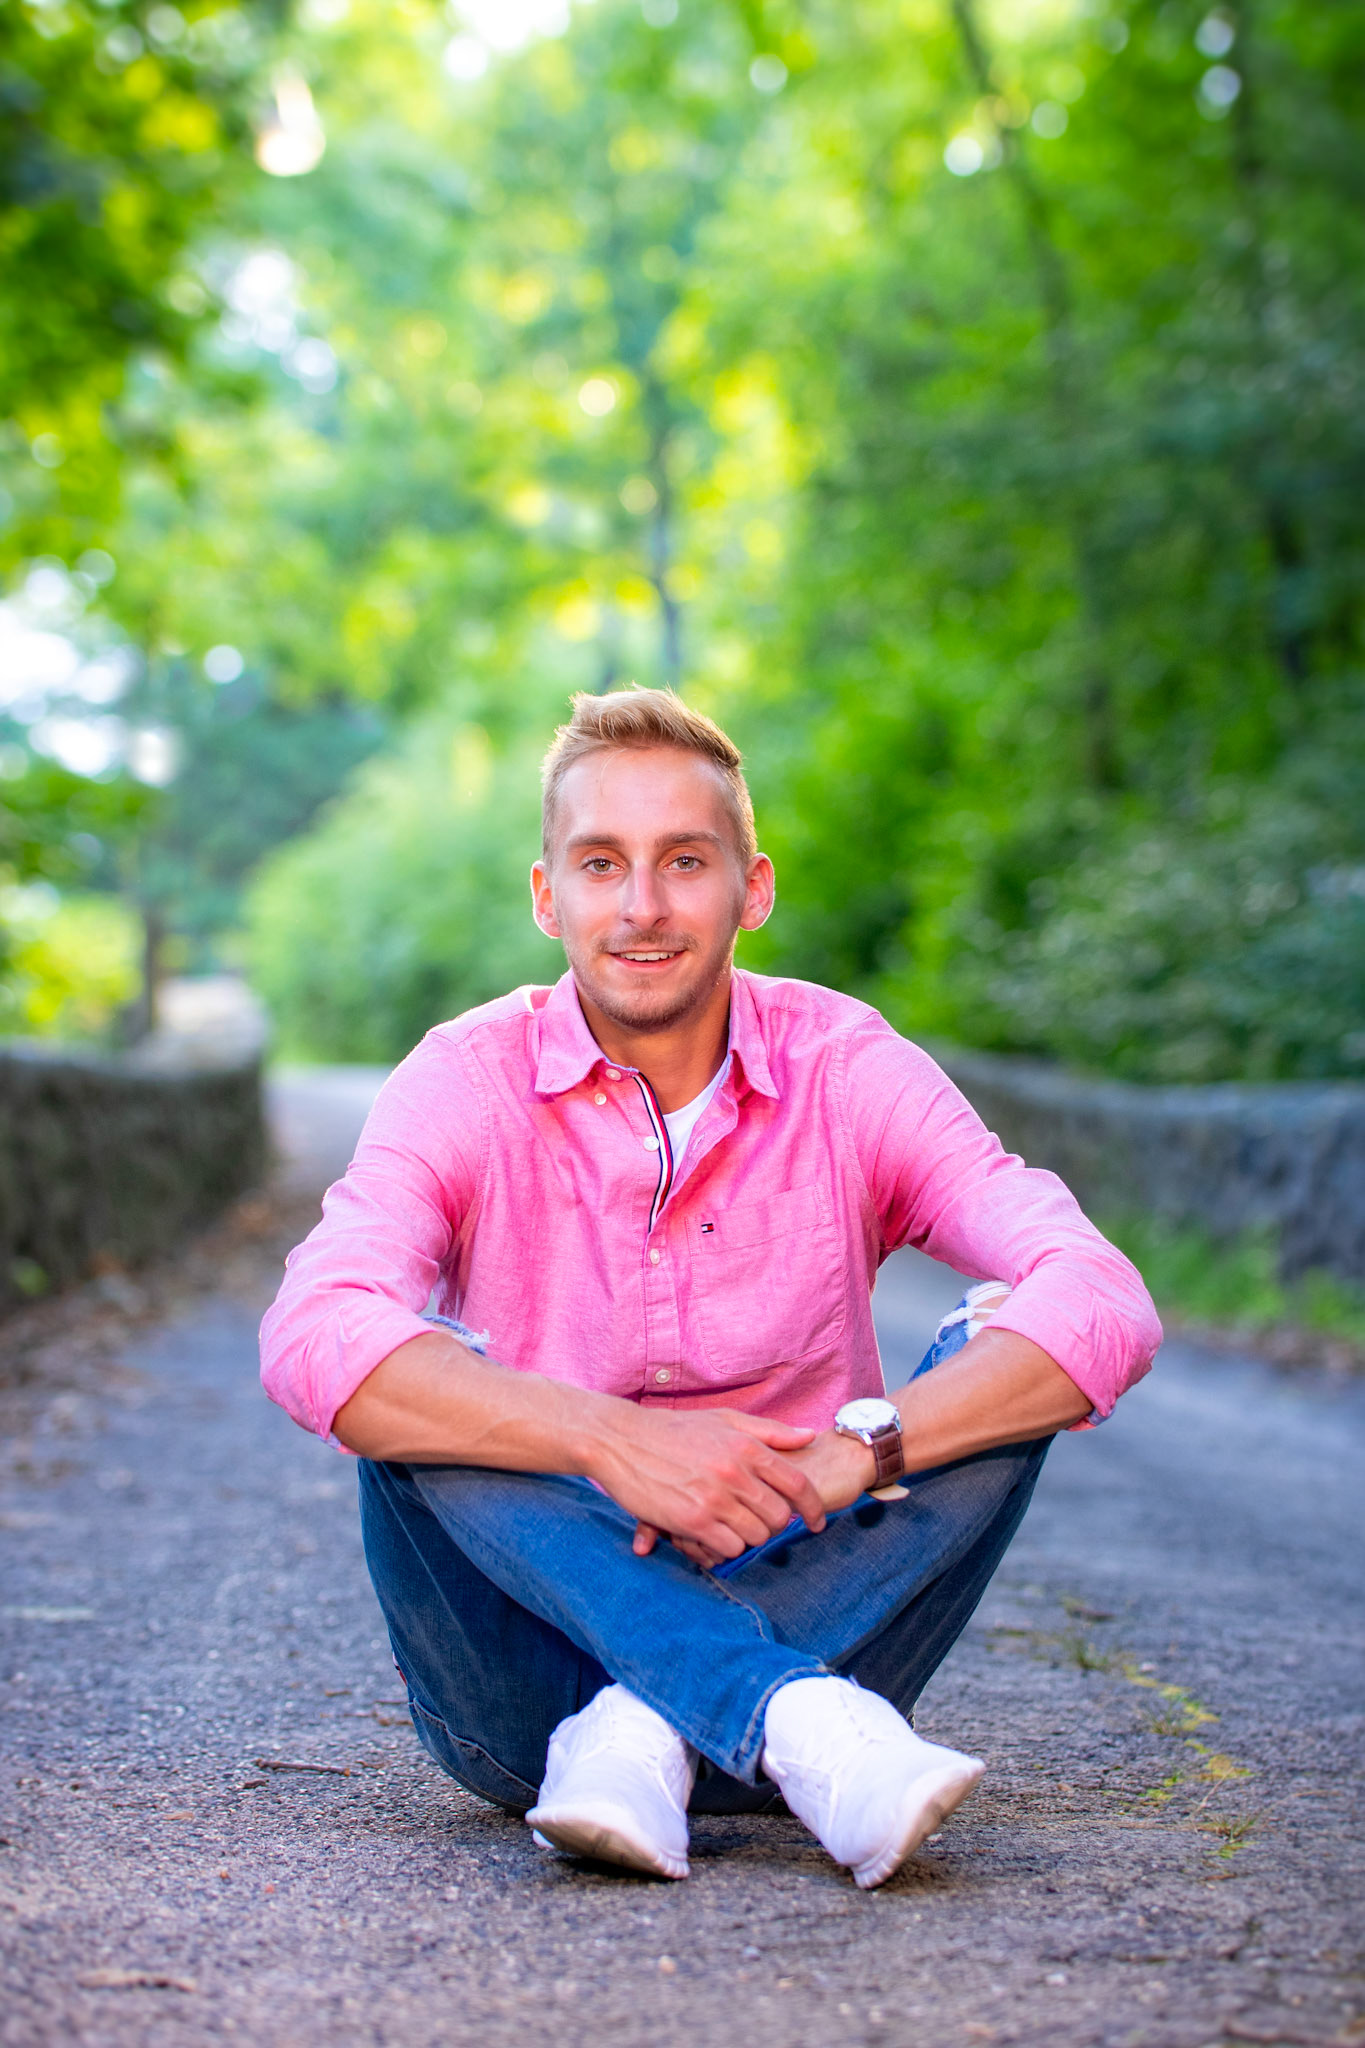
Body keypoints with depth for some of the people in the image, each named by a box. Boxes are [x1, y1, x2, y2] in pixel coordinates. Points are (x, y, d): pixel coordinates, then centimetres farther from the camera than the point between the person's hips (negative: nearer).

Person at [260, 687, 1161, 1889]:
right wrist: (613, 1440, -37)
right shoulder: (468, 1083, -7)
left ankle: (645, 1733, -30)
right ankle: (802, 1722, -37)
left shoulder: (850, 1071, -5)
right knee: (414, 1388, -26)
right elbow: (311, 1339, -26)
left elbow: (1103, 1307, -19)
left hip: (795, 1604, 1)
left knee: (1000, 1355, -19)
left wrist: (847, 1455, -33)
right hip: (536, 1650, 0)